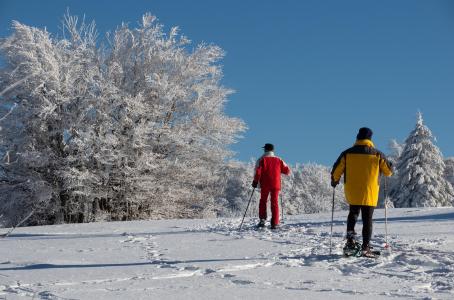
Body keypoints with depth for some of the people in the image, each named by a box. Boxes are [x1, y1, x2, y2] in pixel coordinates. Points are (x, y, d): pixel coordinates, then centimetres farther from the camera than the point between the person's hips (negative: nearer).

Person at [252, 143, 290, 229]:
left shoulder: (261, 160, 0)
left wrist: (255, 182, -1)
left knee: (263, 201, 15)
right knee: (274, 202, 4)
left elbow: (258, 172, -11)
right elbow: (287, 171, 6)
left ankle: (262, 219, 3)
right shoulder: (278, 160, 7)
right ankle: (275, 223, -2)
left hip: (265, 184, -1)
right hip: (275, 184, 1)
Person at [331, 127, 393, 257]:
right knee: (367, 220, 5)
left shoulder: (347, 153, -3)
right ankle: (365, 247, 0)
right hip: (369, 193, -2)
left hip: (352, 193, 2)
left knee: (353, 213, 24)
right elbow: (389, 171, 6)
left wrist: (334, 181, 22)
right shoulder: (377, 154, -4)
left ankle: (350, 239, 7)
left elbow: (336, 171, 2)